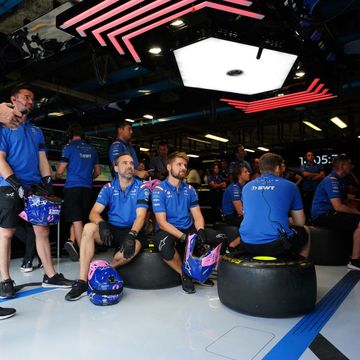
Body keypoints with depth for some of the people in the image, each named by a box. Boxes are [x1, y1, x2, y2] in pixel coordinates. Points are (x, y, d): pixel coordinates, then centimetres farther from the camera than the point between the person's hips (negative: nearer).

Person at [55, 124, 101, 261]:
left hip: (72, 187, -4)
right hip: (87, 188, 4)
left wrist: (55, 177, 20)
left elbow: (60, 171, -1)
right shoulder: (92, 149, 13)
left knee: (76, 219, -3)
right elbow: (97, 171, 19)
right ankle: (72, 241, 1)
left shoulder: (69, 147, -1)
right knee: (81, 218, 13)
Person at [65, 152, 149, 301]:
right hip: (112, 229, 3)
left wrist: (132, 235, -31)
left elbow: (140, 216, -13)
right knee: (89, 228, -26)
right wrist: (102, 224, -27)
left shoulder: (141, 188, -4)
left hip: (132, 231, -2)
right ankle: (82, 282, -22)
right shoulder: (109, 188, 4)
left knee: (132, 248, -36)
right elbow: (94, 213, -4)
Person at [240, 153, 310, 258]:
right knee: (303, 232, 27)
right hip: (276, 245, -4)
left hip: (248, 245, 4)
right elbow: (300, 223, 9)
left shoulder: (247, 186, 13)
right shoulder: (290, 186, 4)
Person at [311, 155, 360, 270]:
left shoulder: (341, 180, 15)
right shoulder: (331, 180, -15)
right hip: (322, 215, -10)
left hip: (330, 213, 10)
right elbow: (338, 207, -22)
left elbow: (344, 201, 25)